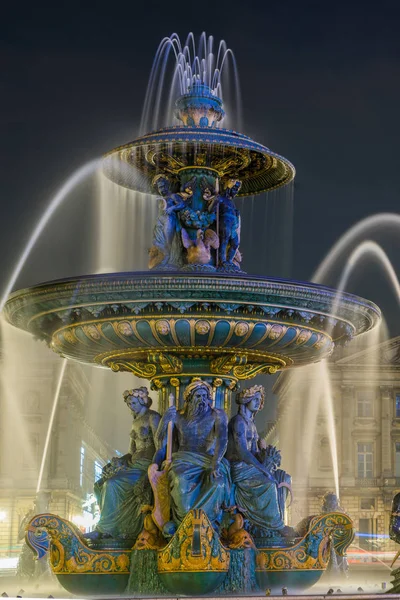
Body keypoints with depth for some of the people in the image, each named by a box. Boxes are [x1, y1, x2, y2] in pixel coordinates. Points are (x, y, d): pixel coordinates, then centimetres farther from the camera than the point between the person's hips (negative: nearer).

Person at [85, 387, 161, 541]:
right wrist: (120, 461, 2)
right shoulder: (135, 421, 21)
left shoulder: (152, 417, -6)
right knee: (102, 484, -9)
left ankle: (105, 528, -17)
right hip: (135, 463, 9)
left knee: (113, 484, -24)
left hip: (147, 465, -9)